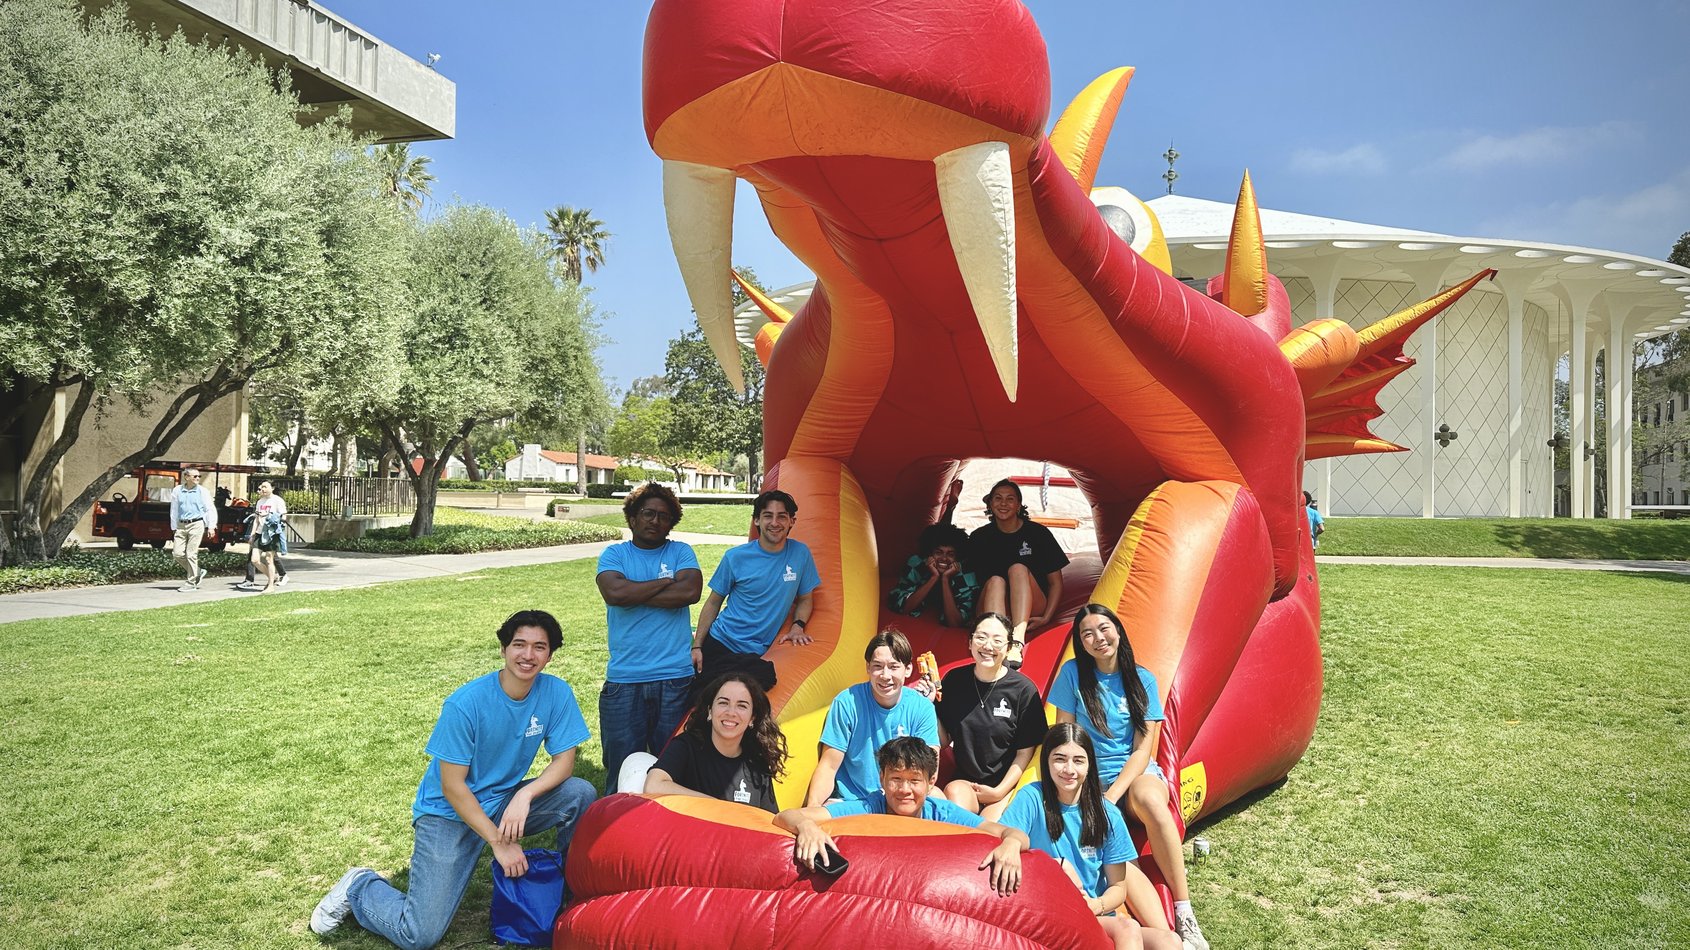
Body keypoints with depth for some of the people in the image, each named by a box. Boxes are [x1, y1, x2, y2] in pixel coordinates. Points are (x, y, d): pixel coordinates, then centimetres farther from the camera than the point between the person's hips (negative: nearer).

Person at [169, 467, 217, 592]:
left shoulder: (202, 491, 0)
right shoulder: (177, 491, 8)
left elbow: (210, 509, 0)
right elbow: (174, 510, 15)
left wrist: (211, 526, -8)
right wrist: (174, 528, 17)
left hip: (196, 525, -4)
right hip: (181, 525, 4)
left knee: (191, 554, -5)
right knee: (177, 553, -1)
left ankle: (191, 583, 4)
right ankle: (198, 572, 19)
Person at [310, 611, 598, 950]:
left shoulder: (557, 693, -11)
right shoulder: (466, 703, -22)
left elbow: (564, 760, -8)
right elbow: (452, 786, -19)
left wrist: (525, 795, -27)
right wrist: (498, 842, -20)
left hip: (503, 802, 4)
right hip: (449, 811, -4)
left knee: (580, 793, -20)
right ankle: (360, 888, 16)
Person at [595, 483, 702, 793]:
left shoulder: (681, 552, 9)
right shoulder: (613, 554, 8)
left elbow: (690, 591, -9)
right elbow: (614, 592, -12)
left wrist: (635, 594, -7)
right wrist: (666, 582, -4)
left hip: (676, 678, 1)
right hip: (624, 679, 0)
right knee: (622, 768, 4)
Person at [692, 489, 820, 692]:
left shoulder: (800, 554, -1)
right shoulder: (736, 557, -4)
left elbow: (805, 599, 11)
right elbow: (713, 602, 4)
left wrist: (798, 626, -9)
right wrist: (696, 646, -2)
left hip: (757, 653, 1)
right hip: (719, 643, 0)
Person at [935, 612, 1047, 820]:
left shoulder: (1024, 690, -7)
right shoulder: (953, 680, 1)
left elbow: (1025, 752, -2)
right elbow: (944, 741, 7)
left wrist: (1000, 791, -10)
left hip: (1007, 785, -2)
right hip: (963, 780, 3)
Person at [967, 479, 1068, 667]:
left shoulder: (1038, 533, 2)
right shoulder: (979, 538, 5)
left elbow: (1056, 582, 3)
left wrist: (1047, 617, -10)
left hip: (1032, 609, -1)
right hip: (993, 610, 1)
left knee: (1018, 569, -28)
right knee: (995, 580, -30)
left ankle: (1017, 641, -52)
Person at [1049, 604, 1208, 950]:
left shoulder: (1142, 679, 3)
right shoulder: (1072, 673, 1)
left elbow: (1143, 748, -3)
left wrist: (1110, 796, -16)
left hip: (1137, 772, 0)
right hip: (1089, 776, 0)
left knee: (1150, 801, -37)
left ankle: (1184, 913, -32)